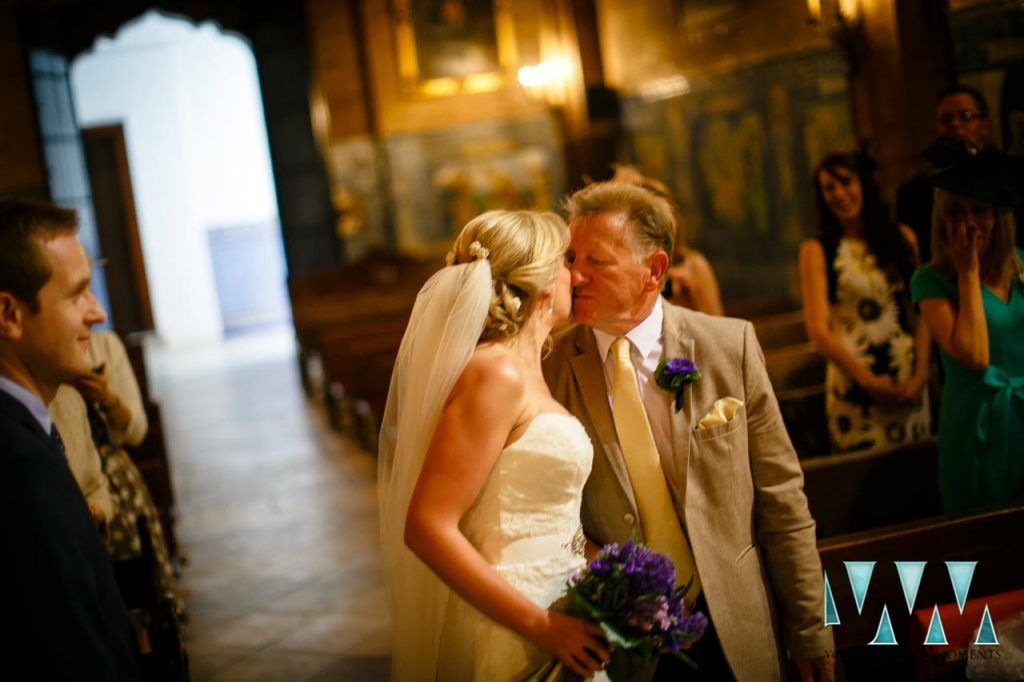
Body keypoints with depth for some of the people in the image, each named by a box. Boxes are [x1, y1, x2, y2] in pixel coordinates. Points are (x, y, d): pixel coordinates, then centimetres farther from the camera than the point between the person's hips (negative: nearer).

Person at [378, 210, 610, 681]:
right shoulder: (496, 373, -17)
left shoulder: (524, 372, 9)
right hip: (513, 639, -8)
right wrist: (540, 625, -22)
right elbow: (427, 526, -22)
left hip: (549, 614, 8)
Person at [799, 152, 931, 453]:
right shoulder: (816, 250, -2)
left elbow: (921, 312, 5)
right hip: (854, 380, -3)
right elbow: (819, 329, -7)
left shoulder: (901, 237, 8)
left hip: (908, 380, 3)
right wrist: (867, 380, -11)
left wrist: (920, 373, -6)